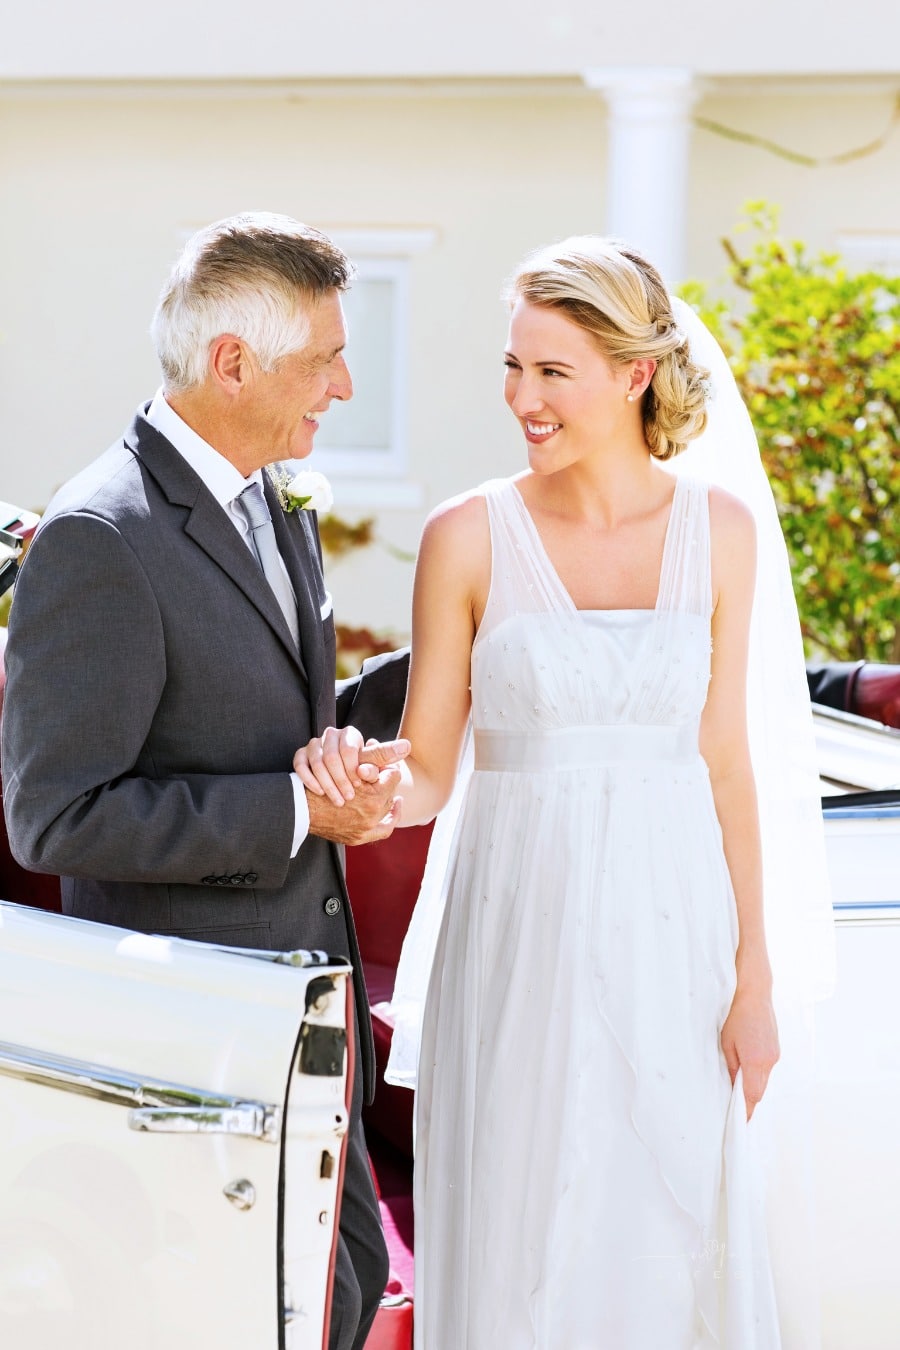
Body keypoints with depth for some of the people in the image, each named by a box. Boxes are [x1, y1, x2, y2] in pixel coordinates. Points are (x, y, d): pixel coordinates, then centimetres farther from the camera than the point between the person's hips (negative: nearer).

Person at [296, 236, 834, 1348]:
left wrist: (752, 980, 3)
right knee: (518, 1249, 3)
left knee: (674, 1242, 7)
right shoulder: (468, 536, -3)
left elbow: (725, 764, 4)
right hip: (524, 931, -1)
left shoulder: (716, 528, 2)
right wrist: (359, 777, -24)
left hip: (673, 930, 2)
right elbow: (426, 773, -1)